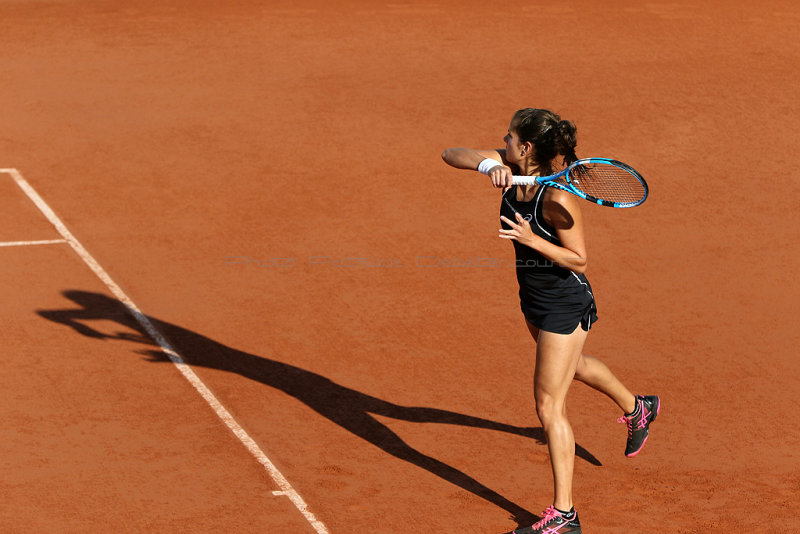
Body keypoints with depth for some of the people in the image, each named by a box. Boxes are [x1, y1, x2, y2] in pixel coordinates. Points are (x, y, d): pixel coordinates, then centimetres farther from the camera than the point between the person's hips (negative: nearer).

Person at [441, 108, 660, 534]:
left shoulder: (558, 198, -30)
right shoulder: (511, 169, -9)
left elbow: (579, 261, -23)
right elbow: (451, 155, -13)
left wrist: (531, 239, -35)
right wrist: (486, 165, -32)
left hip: (565, 305, -9)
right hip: (534, 298, 9)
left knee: (549, 406, -4)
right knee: (572, 364, 34)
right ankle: (637, 408, 62)